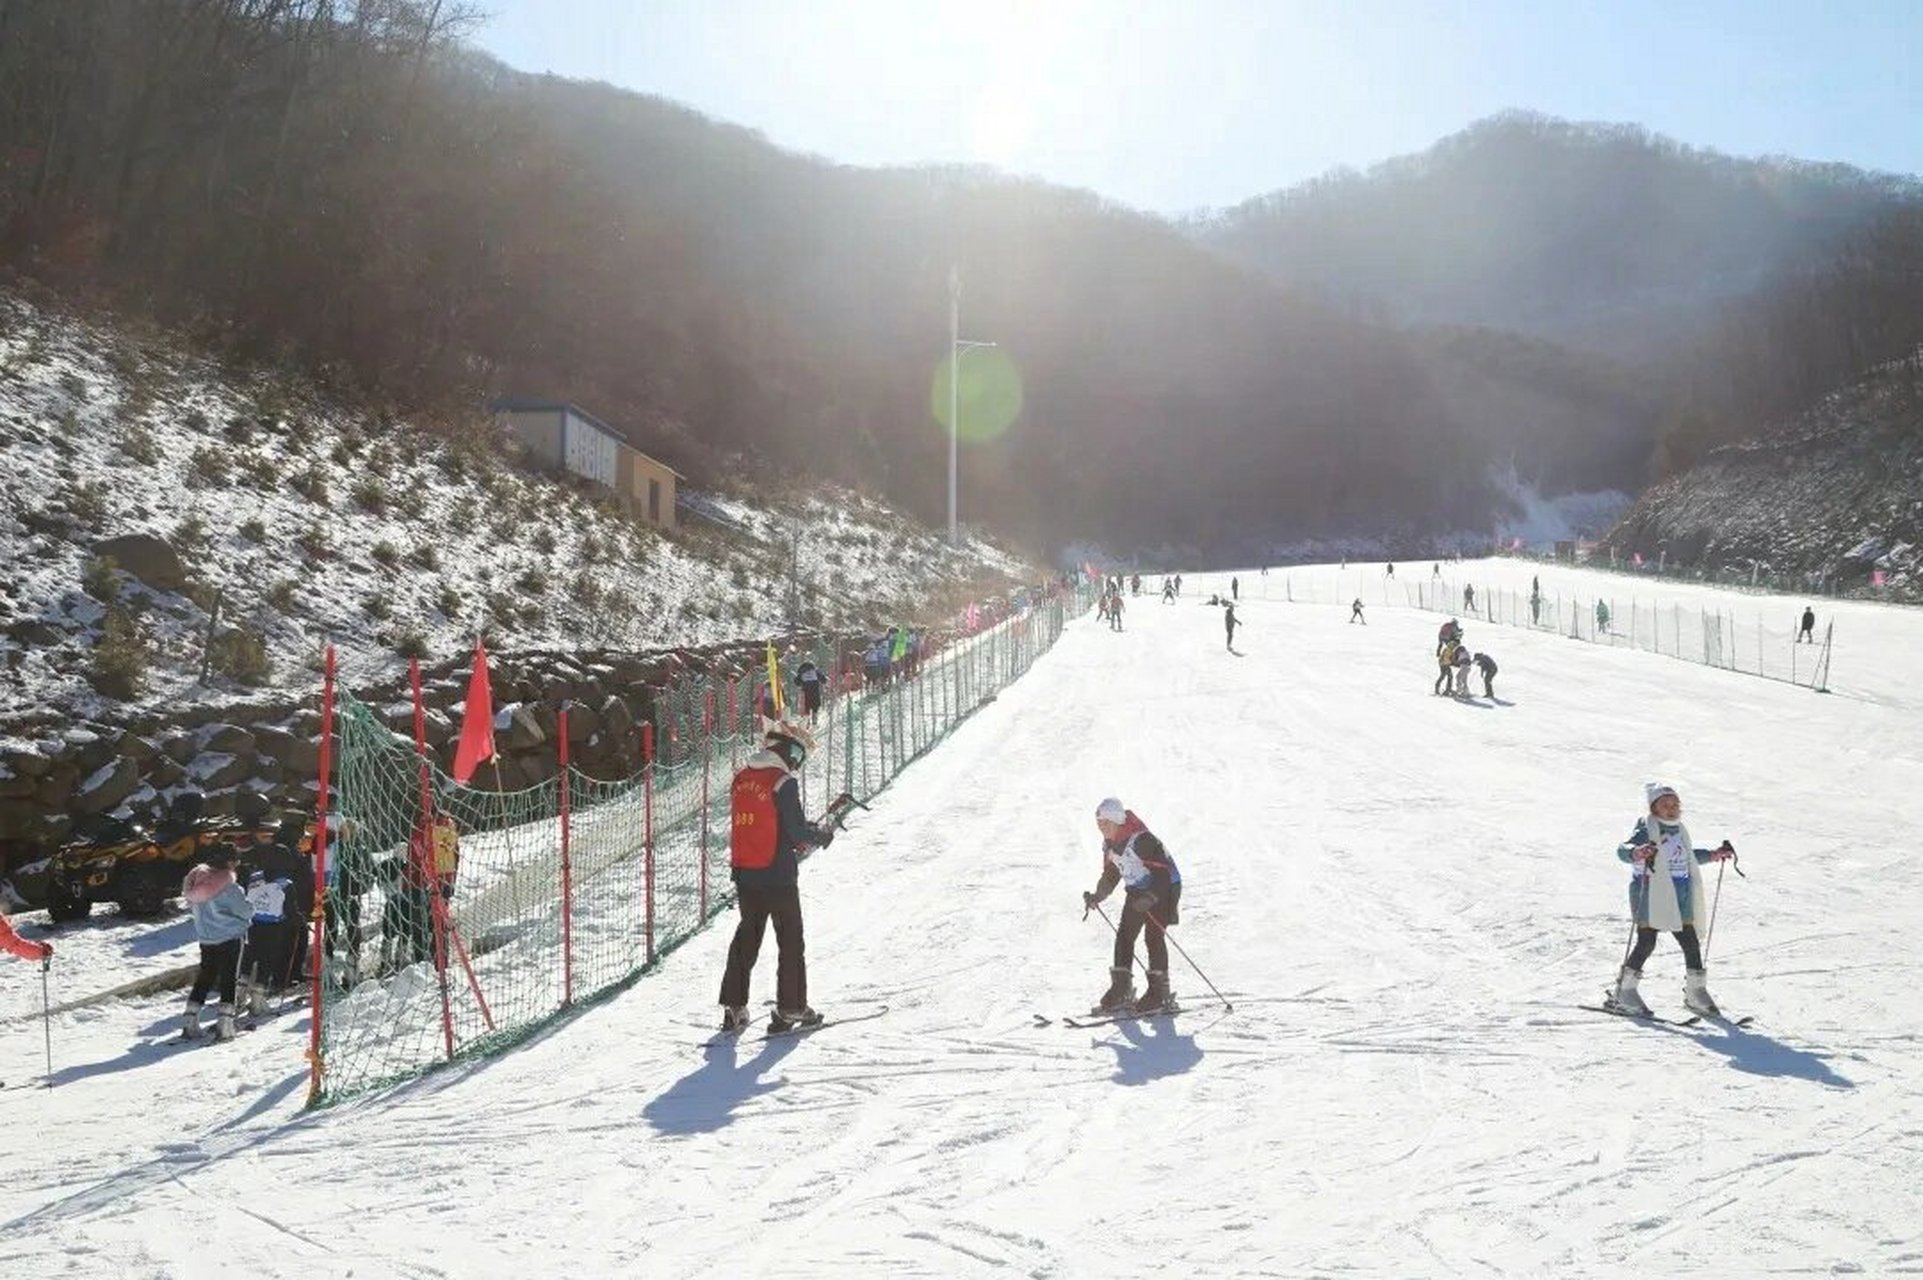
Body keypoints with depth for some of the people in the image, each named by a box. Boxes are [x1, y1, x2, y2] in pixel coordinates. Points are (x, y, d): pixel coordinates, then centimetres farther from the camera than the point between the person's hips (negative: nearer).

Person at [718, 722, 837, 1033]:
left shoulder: (741, 779, 7)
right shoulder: (783, 783, -15)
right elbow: (797, 832, -16)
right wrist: (823, 835, 5)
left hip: (744, 874, 6)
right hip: (778, 876, -6)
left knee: (746, 937, 16)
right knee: (790, 941, 7)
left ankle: (733, 1007, 16)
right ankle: (790, 1008, 10)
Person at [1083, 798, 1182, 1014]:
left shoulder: (1142, 840, -27)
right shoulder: (1109, 844, 0)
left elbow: (1163, 870, -27)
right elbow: (1111, 873, 13)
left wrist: (1151, 897, -36)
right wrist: (1098, 896, 1)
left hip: (1162, 889, -8)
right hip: (1136, 892, 8)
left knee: (1153, 936, -12)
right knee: (1124, 935, 1)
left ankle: (1160, 991, -3)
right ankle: (1121, 991, 6)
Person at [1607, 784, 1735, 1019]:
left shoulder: (1679, 830, 14)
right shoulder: (1647, 831, -11)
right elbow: (1622, 849, -27)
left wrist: (1713, 855, 30)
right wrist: (1637, 852, -47)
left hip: (1680, 896, 7)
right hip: (1651, 894, -7)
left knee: (1691, 942, 8)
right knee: (1646, 943, -8)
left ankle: (1695, 993, 24)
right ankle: (1623, 992, 4)